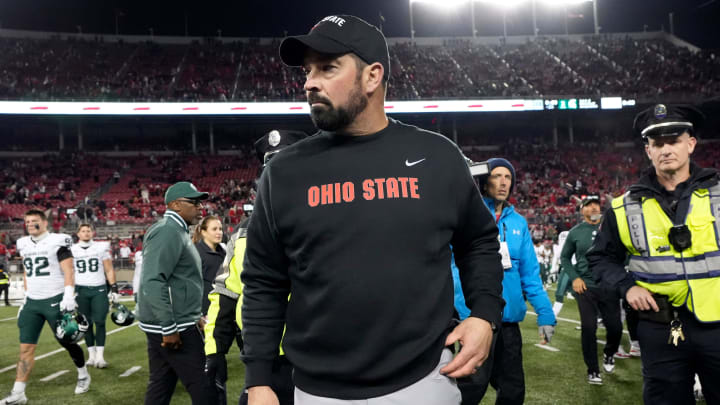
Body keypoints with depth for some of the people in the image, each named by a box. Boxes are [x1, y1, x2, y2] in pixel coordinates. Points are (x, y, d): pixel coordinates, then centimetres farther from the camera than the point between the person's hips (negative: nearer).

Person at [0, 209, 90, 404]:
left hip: (55, 301, -5)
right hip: (32, 302, 6)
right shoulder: (24, 245, 10)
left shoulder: (57, 242, -9)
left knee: (67, 342, 5)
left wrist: (69, 296, -21)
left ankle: (83, 375, 27)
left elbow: (68, 272, -13)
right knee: (26, 348, 1)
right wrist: (26, 295, 19)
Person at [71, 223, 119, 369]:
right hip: (80, 291, 1)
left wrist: (114, 289, 0)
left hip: (99, 289, -1)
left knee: (100, 322, -6)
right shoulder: (72, 250, 6)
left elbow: (109, 270, 6)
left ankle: (100, 356, -4)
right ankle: (91, 355, 14)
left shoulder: (101, 248, 4)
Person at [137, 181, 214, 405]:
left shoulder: (176, 231, 16)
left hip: (167, 324, 10)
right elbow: (153, 282, -25)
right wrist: (169, 328, -24)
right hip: (172, 326, -10)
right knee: (201, 386, -4)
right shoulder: (168, 231, -17)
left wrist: (193, 317, 23)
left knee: (161, 384, 16)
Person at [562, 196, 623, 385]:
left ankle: (609, 354, 37)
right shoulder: (576, 232, 2)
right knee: (588, 328, -2)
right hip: (586, 286, -1)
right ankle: (593, 370, 13)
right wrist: (574, 278, 0)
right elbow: (565, 257, 10)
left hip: (609, 286, 1)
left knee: (615, 327, 4)